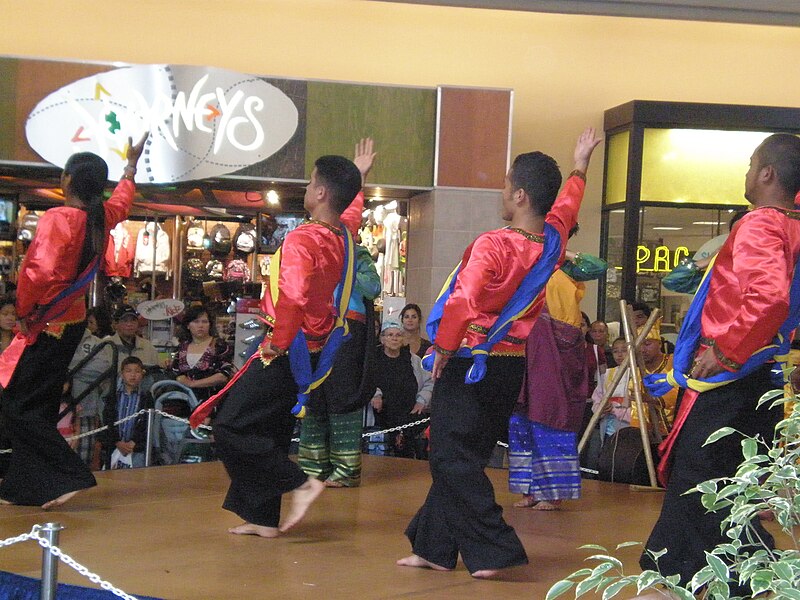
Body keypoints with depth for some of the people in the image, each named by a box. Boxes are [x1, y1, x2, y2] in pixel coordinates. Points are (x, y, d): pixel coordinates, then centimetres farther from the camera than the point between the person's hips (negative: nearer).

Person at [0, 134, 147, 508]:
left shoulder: (58, 219, -19)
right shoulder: (101, 218, 5)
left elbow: (40, 272, -30)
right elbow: (122, 200, 29)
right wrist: (132, 164, 45)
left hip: (45, 325, -8)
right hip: (72, 321, 8)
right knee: (39, 406, 14)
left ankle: (70, 477, -10)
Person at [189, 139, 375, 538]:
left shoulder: (302, 240, -21)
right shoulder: (344, 235, 5)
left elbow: (294, 295, -36)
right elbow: (353, 208, 31)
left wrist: (280, 341, -23)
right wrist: (358, 177, 46)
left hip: (287, 352, -9)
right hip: (315, 352, 9)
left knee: (231, 429, -6)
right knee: (271, 433, 16)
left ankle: (301, 483, -5)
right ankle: (263, 519, 21)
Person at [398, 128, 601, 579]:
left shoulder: (493, 245, -20)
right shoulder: (553, 240, 1)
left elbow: (463, 302, -30)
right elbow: (566, 203, 22)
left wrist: (443, 348, -14)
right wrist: (580, 166, 40)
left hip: (470, 364, -7)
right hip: (513, 366, 8)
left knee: (453, 458, -1)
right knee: (466, 456, 14)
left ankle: (495, 551, -4)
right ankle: (435, 548, 20)